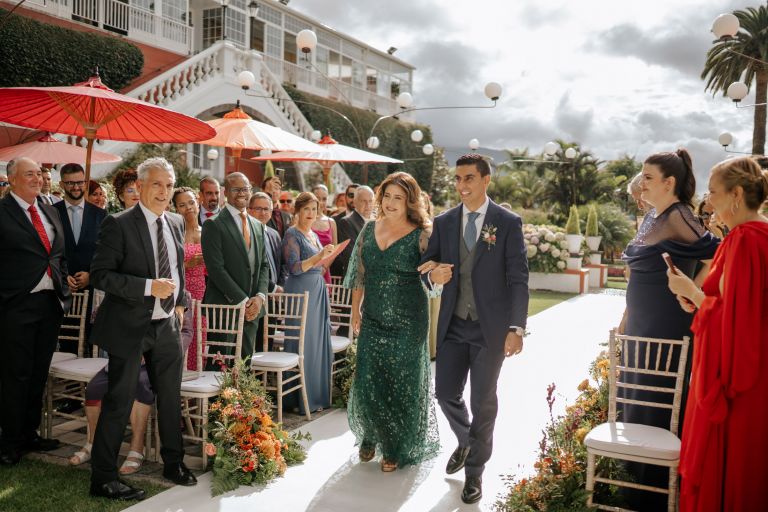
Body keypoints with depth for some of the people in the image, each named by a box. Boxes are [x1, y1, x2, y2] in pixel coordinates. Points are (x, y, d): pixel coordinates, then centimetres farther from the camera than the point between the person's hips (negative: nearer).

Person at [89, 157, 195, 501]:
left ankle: (173, 463, 34)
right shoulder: (118, 224, -12)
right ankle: (103, 478, 16)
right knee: (119, 402, 2)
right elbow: (99, 274, -17)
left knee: (170, 397, 16)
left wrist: (180, 302, 9)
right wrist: (148, 287, -24)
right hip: (130, 328, -6)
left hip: (167, 325, 6)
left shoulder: (176, 223, 8)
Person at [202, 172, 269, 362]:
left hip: (252, 309, 6)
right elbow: (216, 268, -13)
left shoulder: (258, 226, 15)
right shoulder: (214, 225, -6)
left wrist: (260, 297, -3)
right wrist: (242, 301, -14)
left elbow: (264, 265, 14)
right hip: (224, 307, -6)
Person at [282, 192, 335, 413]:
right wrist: (318, 256, -27)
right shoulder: (292, 234, -8)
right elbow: (294, 268, -19)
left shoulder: (314, 235, 16)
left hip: (318, 293, 8)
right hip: (301, 293, -8)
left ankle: (318, 395, 19)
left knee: (318, 342, 10)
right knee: (303, 345, -4)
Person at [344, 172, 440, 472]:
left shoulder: (421, 236, -9)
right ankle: (371, 436, 32)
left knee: (401, 384, 7)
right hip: (373, 320, 3)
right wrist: (355, 310, 10)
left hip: (407, 322, -3)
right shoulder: (370, 229, 4)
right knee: (367, 382, 4)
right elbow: (360, 273, 11)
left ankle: (396, 449, 27)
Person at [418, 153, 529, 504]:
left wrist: (517, 327, -16)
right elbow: (427, 266, 7)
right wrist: (433, 274, -18)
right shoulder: (443, 222, 5)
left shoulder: (508, 223, -5)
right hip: (453, 326, 4)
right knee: (445, 393, 9)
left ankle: (475, 470, 26)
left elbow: (518, 279, -8)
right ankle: (466, 442, 41)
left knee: (483, 400, 7)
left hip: (490, 327, -3)